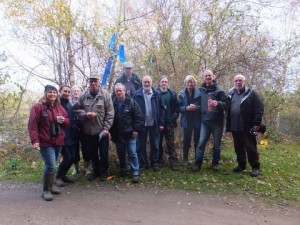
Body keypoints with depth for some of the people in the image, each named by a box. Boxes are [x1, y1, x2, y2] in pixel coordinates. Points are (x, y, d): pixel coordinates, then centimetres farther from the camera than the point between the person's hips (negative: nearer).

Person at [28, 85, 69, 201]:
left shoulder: (60, 107, 9)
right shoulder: (38, 107, -9)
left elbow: (67, 121, 17)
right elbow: (32, 125, -14)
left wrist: (63, 120, -7)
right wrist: (35, 140, -22)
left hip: (58, 141, 6)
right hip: (45, 142, -6)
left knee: (52, 165, 16)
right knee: (51, 166, -10)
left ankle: (51, 185, 33)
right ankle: (45, 190, 7)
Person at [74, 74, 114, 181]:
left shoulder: (105, 95, -6)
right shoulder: (83, 96, 1)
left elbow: (110, 113, -7)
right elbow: (76, 109, 7)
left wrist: (106, 128, -12)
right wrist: (85, 114, -11)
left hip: (102, 131, -3)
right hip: (88, 131, 3)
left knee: (103, 153, 8)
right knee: (92, 153, 17)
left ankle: (103, 172, 29)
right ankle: (96, 171, 36)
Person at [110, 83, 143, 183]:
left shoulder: (131, 102, -7)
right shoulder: (113, 103, 2)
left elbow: (138, 117, -7)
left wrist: (136, 129, -11)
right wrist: (111, 131, 5)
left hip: (130, 133, -4)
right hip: (118, 134, 4)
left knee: (132, 153, 0)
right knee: (121, 153, 15)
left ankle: (135, 172, 10)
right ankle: (123, 170, 32)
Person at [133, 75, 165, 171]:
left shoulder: (157, 94, -1)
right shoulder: (137, 94, -5)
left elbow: (161, 109, 0)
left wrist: (161, 123, -4)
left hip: (154, 124, 1)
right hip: (141, 124, -1)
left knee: (155, 145, 12)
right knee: (141, 145, 10)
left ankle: (155, 162, 27)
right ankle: (142, 163, 24)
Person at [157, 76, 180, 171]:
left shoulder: (172, 93, 3)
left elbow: (177, 106, 3)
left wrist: (174, 117, -6)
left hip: (169, 122, 0)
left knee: (170, 143, 2)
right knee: (159, 142, 10)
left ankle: (174, 162, 6)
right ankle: (159, 160, 24)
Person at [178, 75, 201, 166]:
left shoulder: (199, 93, -5)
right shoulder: (182, 94, -1)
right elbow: (179, 107, -2)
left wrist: (196, 107, -21)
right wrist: (186, 108, -20)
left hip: (197, 121, -1)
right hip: (187, 121, 1)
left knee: (197, 140, 8)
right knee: (186, 140, 8)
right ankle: (185, 159, 22)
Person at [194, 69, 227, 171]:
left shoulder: (219, 90, -4)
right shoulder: (200, 90, 5)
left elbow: (226, 104, -8)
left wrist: (218, 103, -27)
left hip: (217, 121, -1)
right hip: (205, 121, 2)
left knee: (217, 144, 9)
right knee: (201, 142, -1)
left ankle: (215, 163, 24)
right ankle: (197, 163, 7)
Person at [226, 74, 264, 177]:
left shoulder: (251, 93, -3)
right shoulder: (231, 94, 12)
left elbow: (259, 108, -7)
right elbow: (227, 109, 15)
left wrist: (256, 123, -14)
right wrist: (228, 125, 9)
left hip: (247, 127, -5)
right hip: (235, 126, 5)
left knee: (250, 147, 1)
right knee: (238, 147, 13)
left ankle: (255, 167, 13)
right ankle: (241, 165, 26)